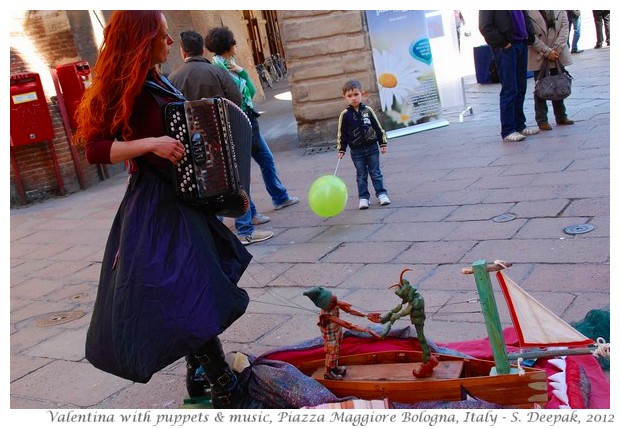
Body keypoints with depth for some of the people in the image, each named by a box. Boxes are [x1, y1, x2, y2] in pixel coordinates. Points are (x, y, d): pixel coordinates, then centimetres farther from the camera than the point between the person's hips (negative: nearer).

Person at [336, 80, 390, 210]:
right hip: (356, 151, 0)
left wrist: (383, 143, 4)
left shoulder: (368, 110, -2)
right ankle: (363, 198, 11)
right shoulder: (345, 115, -5)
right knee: (361, 175, 6)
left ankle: (381, 194, 15)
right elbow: (342, 134, 1)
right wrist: (341, 150, -2)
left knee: (376, 173, 7)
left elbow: (378, 127, 4)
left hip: (372, 147, 0)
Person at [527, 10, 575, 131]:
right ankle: (542, 120, 10)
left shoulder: (560, 10, 3)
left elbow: (564, 28, -1)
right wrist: (547, 52, -16)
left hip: (558, 55, 4)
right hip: (539, 57, -4)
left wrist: (556, 50, -12)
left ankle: (561, 116, 23)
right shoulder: (529, 12, -11)